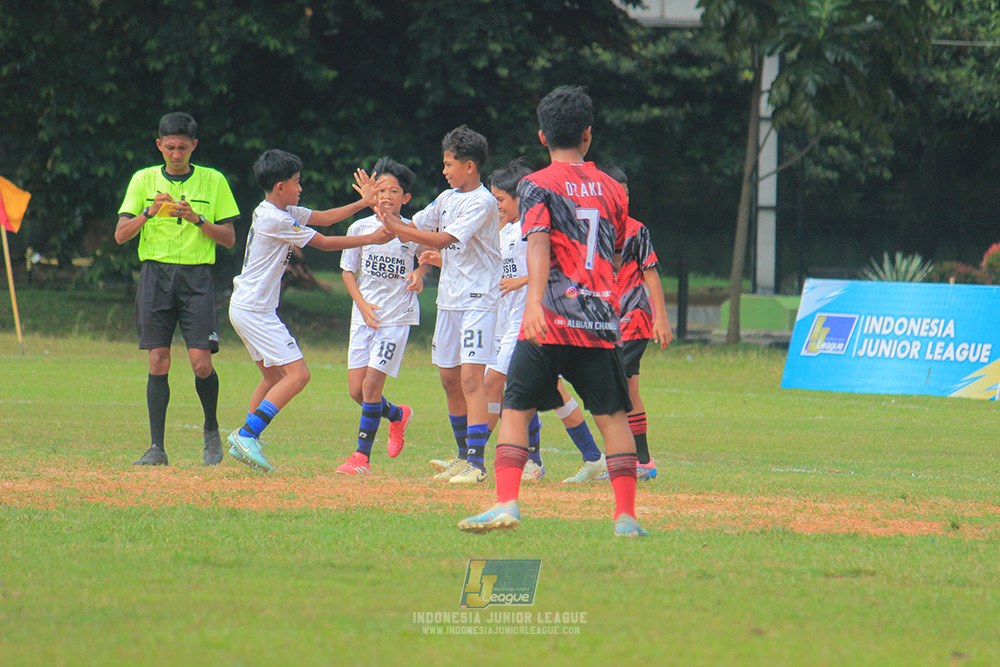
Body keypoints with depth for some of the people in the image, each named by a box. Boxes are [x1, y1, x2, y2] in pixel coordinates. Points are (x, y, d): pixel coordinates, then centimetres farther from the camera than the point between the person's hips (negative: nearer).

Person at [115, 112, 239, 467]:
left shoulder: (213, 181, 7)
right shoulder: (144, 180, 9)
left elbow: (229, 238, 6)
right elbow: (121, 235, 4)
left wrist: (196, 219, -10)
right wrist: (150, 212, -13)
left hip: (197, 276, -1)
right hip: (155, 274, 1)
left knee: (201, 362, -10)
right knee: (158, 362, -5)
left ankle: (211, 429, 16)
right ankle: (157, 447, -2)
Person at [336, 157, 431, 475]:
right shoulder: (360, 228, 2)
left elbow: (427, 257, 18)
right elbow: (348, 271, 8)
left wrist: (419, 274, -4)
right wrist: (362, 304, -6)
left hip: (397, 314, -3)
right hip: (364, 315, 3)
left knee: (372, 384, -12)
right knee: (357, 390, 0)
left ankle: (362, 455, -4)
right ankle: (397, 415, 31)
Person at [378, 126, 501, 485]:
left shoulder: (482, 202, -14)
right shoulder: (447, 199, 12)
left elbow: (444, 239, -22)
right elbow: (414, 230, 16)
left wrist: (397, 228, -19)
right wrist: (380, 205, 1)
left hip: (478, 299, -9)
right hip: (449, 299, 9)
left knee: (470, 378, -15)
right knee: (450, 379, 12)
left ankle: (477, 462, -19)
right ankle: (464, 456, 23)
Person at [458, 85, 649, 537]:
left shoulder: (537, 186, 1)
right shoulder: (611, 189, 14)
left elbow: (539, 244, -16)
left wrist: (535, 300, -28)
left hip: (551, 318, -3)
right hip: (601, 321, 3)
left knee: (516, 409, 3)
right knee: (613, 415, 6)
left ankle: (506, 503, -10)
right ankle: (626, 515, 1)